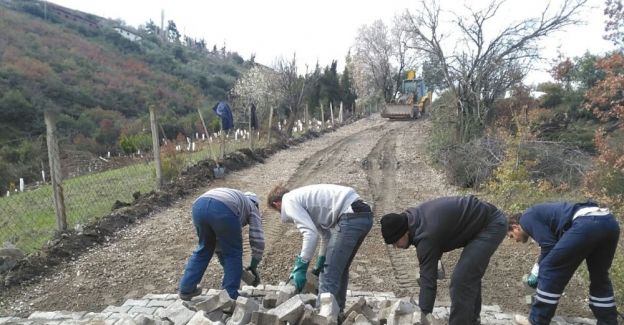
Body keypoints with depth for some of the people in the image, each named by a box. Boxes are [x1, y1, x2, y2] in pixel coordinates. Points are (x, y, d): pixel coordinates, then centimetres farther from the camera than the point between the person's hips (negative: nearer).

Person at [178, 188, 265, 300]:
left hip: (199, 205, 6)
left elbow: (217, 238, 46)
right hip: (223, 208, -5)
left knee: (204, 248, 27)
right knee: (233, 253, 15)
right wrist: (254, 266, 37)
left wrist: (224, 263, 51)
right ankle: (230, 297, 20)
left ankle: (186, 289, 34)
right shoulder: (252, 208, 33)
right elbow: (257, 240, 24)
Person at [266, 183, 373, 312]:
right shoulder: (302, 196, 27)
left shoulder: (289, 201, 0)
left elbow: (310, 233, -13)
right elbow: (326, 233, 30)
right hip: (364, 215, 10)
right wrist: (320, 263, 36)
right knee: (339, 269, 21)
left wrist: (301, 268, -7)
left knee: (329, 274, -3)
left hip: (351, 218, -10)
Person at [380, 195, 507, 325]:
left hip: (492, 225, -10)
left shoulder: (426, 236, -28)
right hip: (483, 220, 10)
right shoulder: (413, 217, 0)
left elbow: (428, 281, -28)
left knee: (461, 280, -12)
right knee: (470, 275, 22)